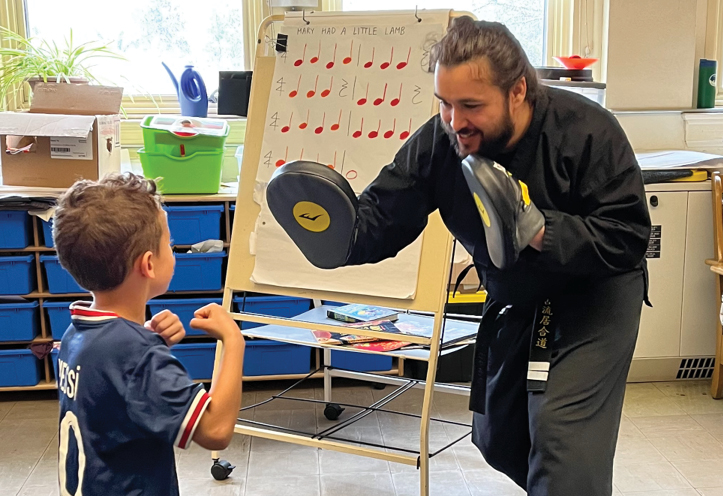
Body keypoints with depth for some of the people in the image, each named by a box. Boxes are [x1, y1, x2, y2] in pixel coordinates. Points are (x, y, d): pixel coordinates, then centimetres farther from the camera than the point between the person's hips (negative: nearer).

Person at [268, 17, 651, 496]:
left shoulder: (587, 130, -28)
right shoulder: (438, 140, -17)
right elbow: (382, 216, -18)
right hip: (513, 299, 5)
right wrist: (339, 236, -40)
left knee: (562, 443, -17)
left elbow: (628, 236, -29)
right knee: (498, 440, 18)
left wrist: (540, 231, -42)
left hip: (594, 294, -5)